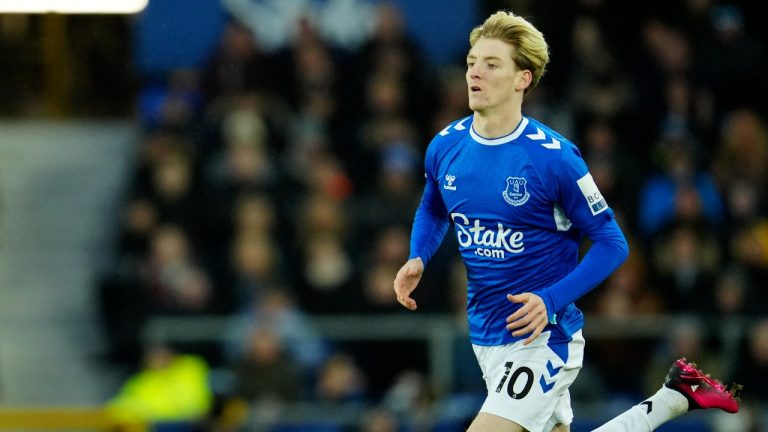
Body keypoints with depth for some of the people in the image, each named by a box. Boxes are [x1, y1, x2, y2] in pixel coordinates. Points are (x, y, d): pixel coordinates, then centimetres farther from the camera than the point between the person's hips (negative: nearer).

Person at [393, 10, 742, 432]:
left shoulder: (553, 157, -17)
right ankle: (674, 398, 33)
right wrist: (417, 259, 0)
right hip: (486, 339, 7)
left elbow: (612, 243, -11)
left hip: (541, 338, -7)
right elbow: (433, 211, 21)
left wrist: (551, 301, -23)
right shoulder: (445, 147, -1)